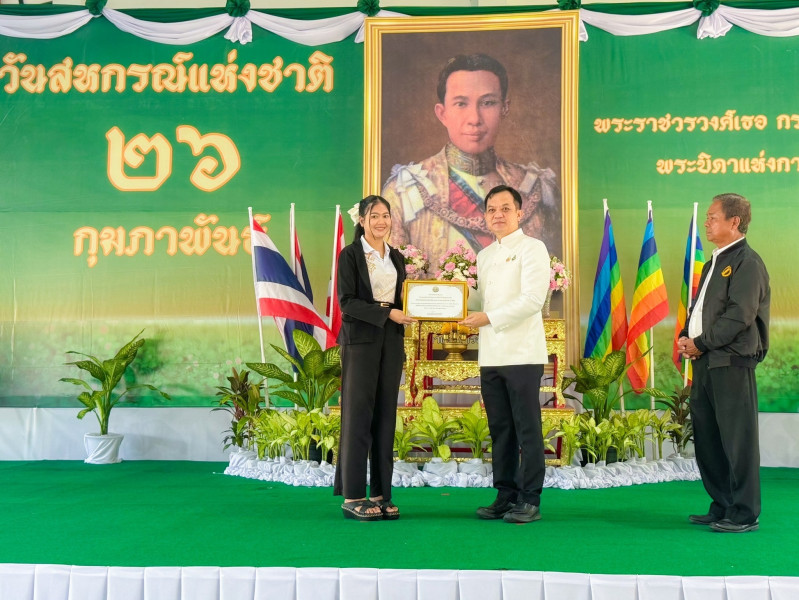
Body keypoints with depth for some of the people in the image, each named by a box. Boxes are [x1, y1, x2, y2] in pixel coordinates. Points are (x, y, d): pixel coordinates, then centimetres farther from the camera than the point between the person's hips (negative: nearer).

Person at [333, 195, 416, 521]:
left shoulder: (397, 258, 15)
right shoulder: (350, 255, -3)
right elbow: (346, 301, -10)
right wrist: (387, 314, -18)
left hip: (391, 340, 6)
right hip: (360, 339, -5)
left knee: (386, 414, 5)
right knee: (358, 413, -5)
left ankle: (381, 494, 9)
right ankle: (352, 495, 0)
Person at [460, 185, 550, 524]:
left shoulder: (532, 248, -3)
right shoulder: (484, 256, 19)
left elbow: (533, 299, -14)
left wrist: (489, 317, -15)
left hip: (523, 355, -7)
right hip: (490, 355, 7)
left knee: (527, 430, -3)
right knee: (500, 430, 9)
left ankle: (530, 501, 3)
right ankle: (506, 496, 17)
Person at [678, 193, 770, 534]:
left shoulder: (747, 262, -9)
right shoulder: (714, 263, 19)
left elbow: (740, 315, -18)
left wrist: (701, 343, -14)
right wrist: (685, 337, 5)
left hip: (732, 361, -9)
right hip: (706, 361, 9)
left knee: (737, 438, -3)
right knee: (706, 437, 12)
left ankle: (744, 514, 5)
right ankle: (721, 507, 22)